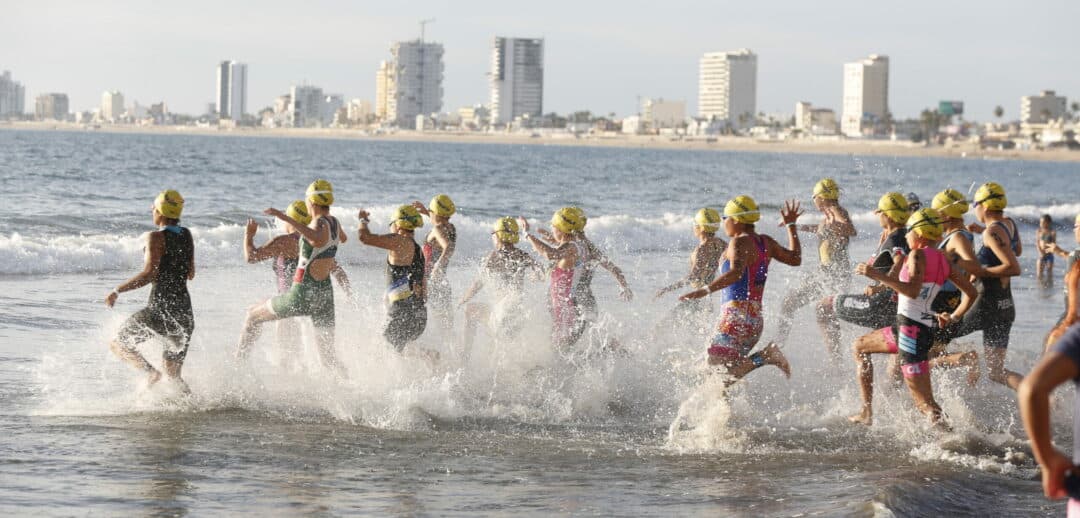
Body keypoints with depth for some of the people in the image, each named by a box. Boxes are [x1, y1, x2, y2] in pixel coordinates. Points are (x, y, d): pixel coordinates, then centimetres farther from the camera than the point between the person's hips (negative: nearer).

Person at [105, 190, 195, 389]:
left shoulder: (156, 237, -10)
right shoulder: (187, 236, 10)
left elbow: (149, 274, -19)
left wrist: (118, 291, -15)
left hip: (160, 308, -6)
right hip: (184, 311, 6)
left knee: (118, 343, 12)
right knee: (172, 373, 15)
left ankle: (150, 371, -12)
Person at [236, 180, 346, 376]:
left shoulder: (319, 223, -17)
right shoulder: (334, 222, 6)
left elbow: (319, 239, -44)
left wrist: (285, 218, -43)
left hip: (302, 295, -7)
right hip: (325, 295, 7)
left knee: (253, 315, 17)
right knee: (328, 357, 9)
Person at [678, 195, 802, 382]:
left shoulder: (740, 242, -10)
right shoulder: (766, 242, 14)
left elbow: (736, 272, -28)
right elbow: (795, 259, 26)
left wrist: (705, 290, -37)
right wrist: (792, 226, 35)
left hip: (737, 316, -9)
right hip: (756, 318, 9)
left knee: (716, 368, -14)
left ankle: (766, 356, -20)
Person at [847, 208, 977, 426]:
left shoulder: (918, 255, -11)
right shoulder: (943, 260, 13)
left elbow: (913, 290, -27)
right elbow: (970, 292, 15)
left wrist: (877, 275, -24)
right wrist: (954, 317, 25)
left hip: (911, 328, -9)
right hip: (926, 327, 9)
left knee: (926, 404, -8)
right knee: (860, 347, 26)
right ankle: (867, 413, 25)